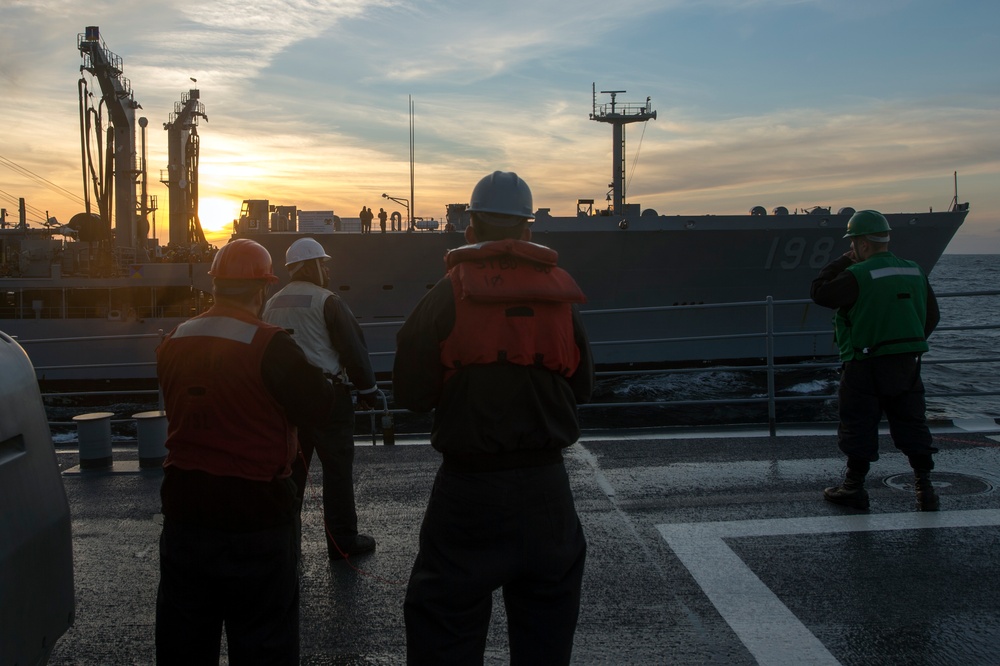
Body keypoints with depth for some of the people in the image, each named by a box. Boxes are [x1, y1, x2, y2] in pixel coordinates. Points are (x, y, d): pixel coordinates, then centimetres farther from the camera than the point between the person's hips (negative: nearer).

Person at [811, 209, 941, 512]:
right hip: (908, 364, 6)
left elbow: (819, 292, -10)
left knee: (859, 427, 6)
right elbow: (932, 316, 13)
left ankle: (854, 487, 15)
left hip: (866, 365, -6)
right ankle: (924, 489, 11)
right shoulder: (915, 272, 6)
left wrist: (842, 261, -2)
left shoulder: (858, 275, -17)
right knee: (911, 423, 12)